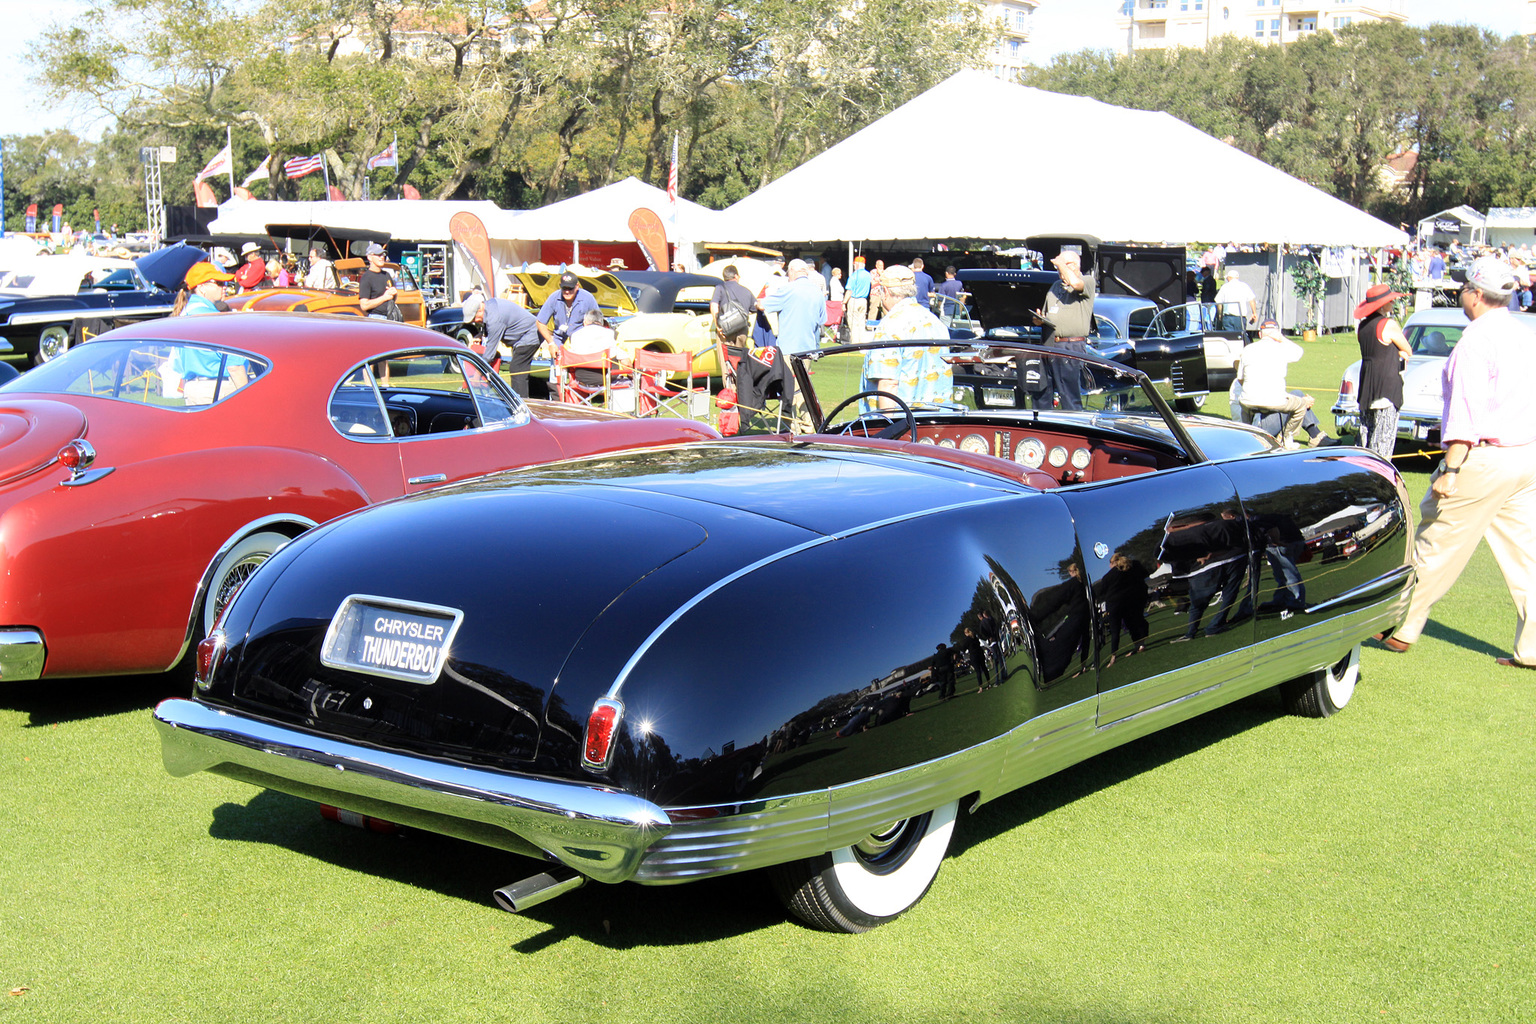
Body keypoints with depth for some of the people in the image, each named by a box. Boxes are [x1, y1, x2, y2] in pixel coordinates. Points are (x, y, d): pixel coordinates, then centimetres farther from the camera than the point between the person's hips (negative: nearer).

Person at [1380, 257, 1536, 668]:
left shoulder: (1476, 340, -12)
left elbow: (1467, 411, -19)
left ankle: (1400, 629, 11)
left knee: (1436, 545, 3)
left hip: (1486, 459, -8)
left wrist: (1449, 470, -20)